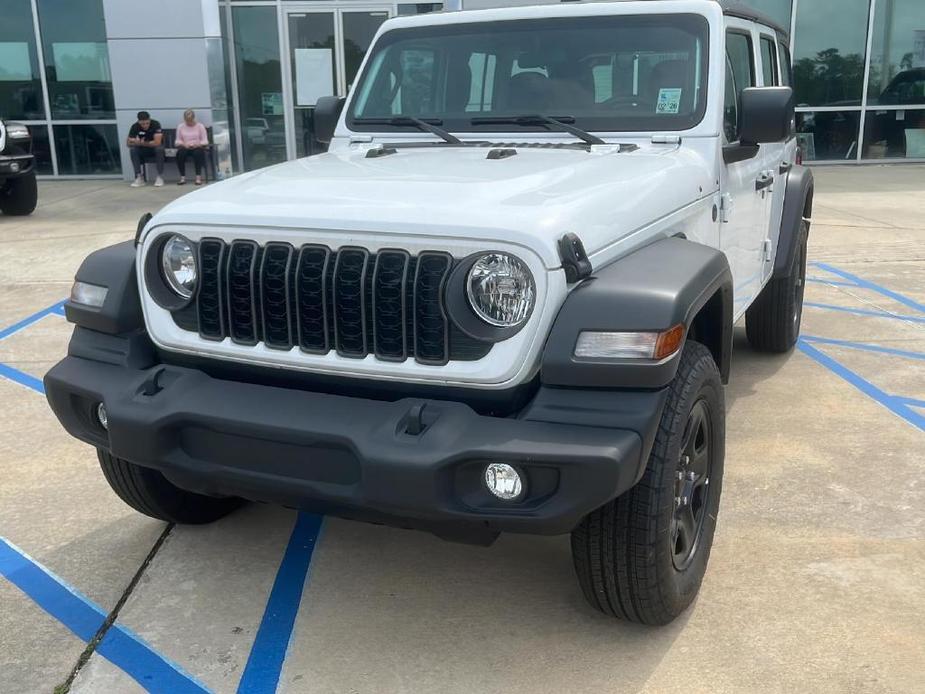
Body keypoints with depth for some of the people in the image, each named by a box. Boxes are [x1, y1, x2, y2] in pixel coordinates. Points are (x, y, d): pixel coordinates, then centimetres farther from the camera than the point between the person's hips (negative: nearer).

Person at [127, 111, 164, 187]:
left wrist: (143, 143, -28)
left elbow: (157, 142, -31)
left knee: (159, 149, -35)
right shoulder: (135, 126, -13)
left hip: (155, 147, -3)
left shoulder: (156, 124, -23)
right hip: (143, 150, 3)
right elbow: (128, 143, -14)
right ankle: (139, 177, -19)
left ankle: (160, 176, -24)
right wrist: (138, 143, -34)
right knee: (132, 150, -25)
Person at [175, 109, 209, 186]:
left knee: (198, 152, -37)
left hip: (197, 147, -1)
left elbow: (205, 141, 2)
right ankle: (182, 177, -27)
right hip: (185, 147, 2)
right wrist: (183, 144, -13)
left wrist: (198, 144, -18)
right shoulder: (180, 127, 13)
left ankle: (198, 177, -35)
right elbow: (177, 141, 9)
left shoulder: (200, 126, 8)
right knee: (180, 153, -33)